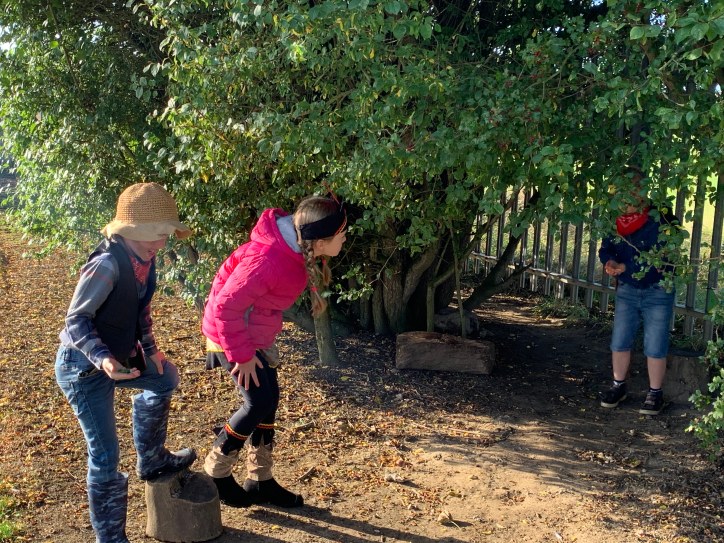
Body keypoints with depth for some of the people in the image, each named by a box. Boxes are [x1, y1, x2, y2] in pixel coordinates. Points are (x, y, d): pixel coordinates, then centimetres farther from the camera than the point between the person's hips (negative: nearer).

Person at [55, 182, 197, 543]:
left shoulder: (144, 259, -3)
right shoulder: (107, 264, -29)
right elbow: (76, 319, -27)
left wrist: (149, 348, 6)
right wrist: (102, 359, -40)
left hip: (118, 356, 9)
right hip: (84, 367, -9)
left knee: (165, 379, 26)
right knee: (105, 455, -2)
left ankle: (151, 460, 44)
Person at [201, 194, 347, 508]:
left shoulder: (298, 250, -7)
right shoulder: (268, 261, -35)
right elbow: (227, 307, -29)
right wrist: (242, 355, -21)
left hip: (255, 332, 9)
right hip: (231, 335, -9)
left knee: (269, 400, 11)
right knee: (260, 403, -6)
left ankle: (260, 481, 26)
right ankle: (216, 474, 15)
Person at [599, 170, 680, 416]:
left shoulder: (660, 217, -17)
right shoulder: (616, 221, -2)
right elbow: (606, 249, 5)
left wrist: (625, 267, -25)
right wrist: (610, 262, -19)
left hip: (657, 292, -4)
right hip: (626, 291, 4)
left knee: (655, 347, 1)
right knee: (619, 342, 9)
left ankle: (655, 393, 17)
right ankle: (619, 386, 27)